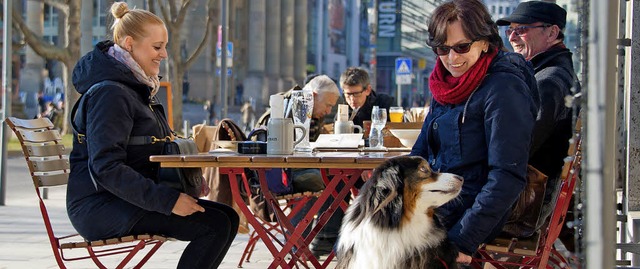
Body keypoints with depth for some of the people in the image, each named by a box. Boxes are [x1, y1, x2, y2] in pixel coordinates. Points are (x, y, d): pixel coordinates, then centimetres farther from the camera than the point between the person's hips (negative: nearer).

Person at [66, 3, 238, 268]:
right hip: (100, 208, -10)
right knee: (215, 225, -20)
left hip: (128, 198, 10)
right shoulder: (109, 93, -16)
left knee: (227, 217, 1)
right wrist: (167, 200, -27)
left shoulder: (137, 87, 17)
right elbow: (106, 168, -25)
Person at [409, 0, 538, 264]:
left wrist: (463, 241, -25)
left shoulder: (503, 89, -15)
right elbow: (420, 154, 19)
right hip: (437, 199, 9)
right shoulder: (449, 85, 12)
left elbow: (508, 177, -21)